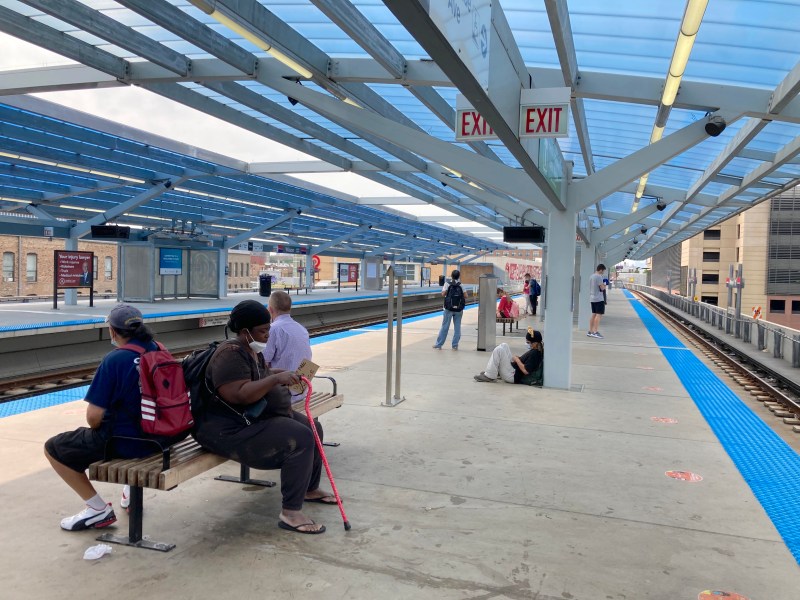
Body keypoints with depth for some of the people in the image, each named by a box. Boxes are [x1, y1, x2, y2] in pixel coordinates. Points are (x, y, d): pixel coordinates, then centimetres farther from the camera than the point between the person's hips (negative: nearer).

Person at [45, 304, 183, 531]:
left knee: (53, 448, 11)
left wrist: (97, 428, 5)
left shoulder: (114, 360, -19)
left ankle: (98, 509, 10)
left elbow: (94, 417, -19)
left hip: (125, 443, -7)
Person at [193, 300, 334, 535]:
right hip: (232, 429, -11)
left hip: (259, 418, 11)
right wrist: (275, 378, -32)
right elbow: (240, 395, -32)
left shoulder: (252, 350, 10)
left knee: (313, 429, 13)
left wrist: (283, 374, 11)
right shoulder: (231, 354, -21)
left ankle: (310, 489, 31)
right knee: (300, 439, -27)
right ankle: (290, 513, -20)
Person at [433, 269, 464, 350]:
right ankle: (455, 345, 7)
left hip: (449, 308, -1)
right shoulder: (461, 284, -1)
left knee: (444, 327, 4)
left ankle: (439, 344, 8)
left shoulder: (447, 283, -5)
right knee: (457, 327, 7)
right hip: (458, 308, 1)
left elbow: (443, 294, -11)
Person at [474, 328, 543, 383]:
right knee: (504, 345, 11)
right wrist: (519, 358, 5)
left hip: (514, 377, -11)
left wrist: (517, 360, -13)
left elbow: (526, 371, -27)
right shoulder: (538, 350, 8)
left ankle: (489, 376, -9)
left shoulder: (534, 353, -21)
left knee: (498, 350, -17)